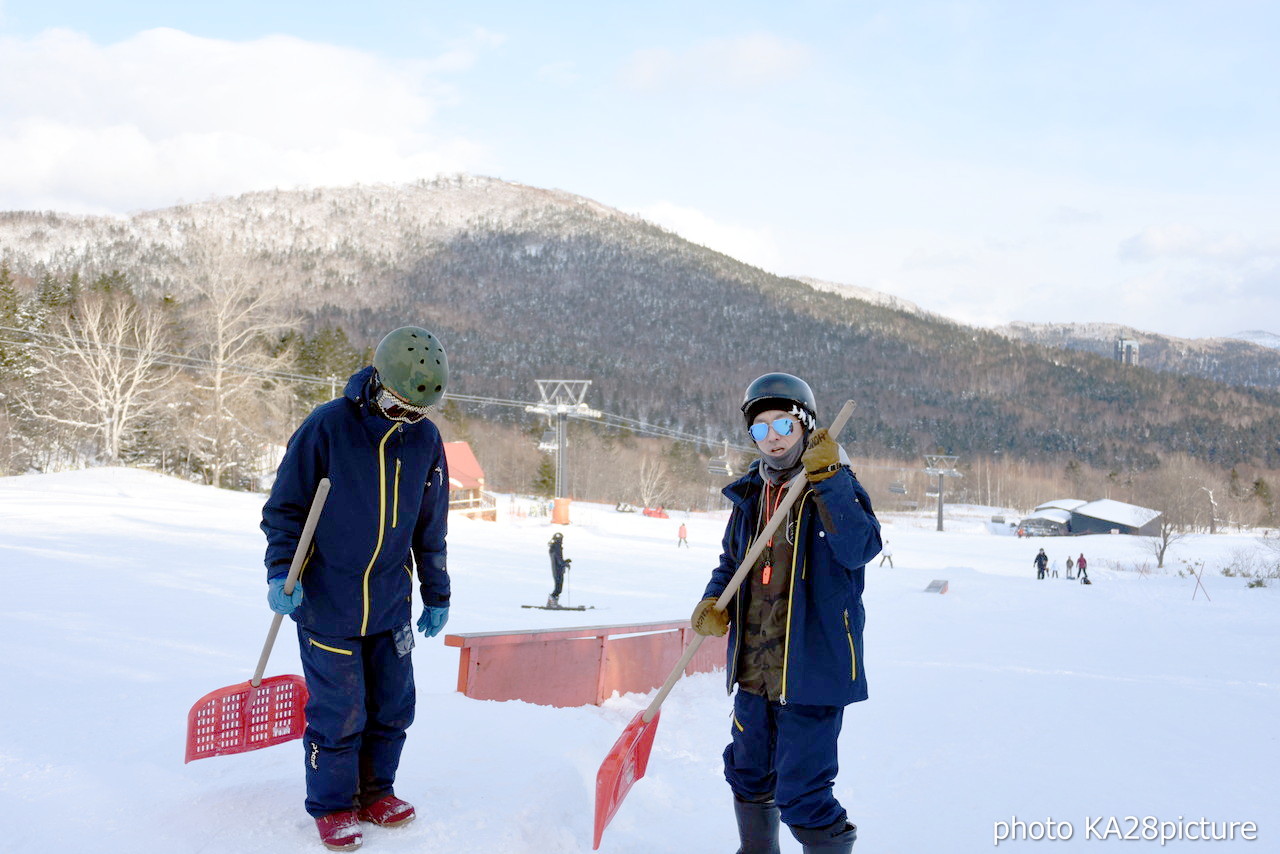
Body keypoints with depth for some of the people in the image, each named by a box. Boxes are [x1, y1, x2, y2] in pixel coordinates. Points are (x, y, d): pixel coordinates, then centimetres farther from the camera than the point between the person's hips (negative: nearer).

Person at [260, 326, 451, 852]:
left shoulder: (425, 440, 3)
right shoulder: (328, 426, -11)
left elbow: (430, 527, 13)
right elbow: (283, 507, -4)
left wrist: (436, 594, 17)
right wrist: (280, 572, -16)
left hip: (391, 600, 4)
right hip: (326, 599, -4)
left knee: (393, 705, 9)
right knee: (338, 710, 0)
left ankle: (375, 792, 30)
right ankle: (331, 806, 20)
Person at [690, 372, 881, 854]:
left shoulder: (837, 487, -9)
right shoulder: (750, 494, 8)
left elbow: (860, 548, -27)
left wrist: (827, 480, -32)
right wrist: (712, 602, 0)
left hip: (812, 670, -7)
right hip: (755, 670, 7)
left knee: (801, 795, -6)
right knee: (748, 775, 23)